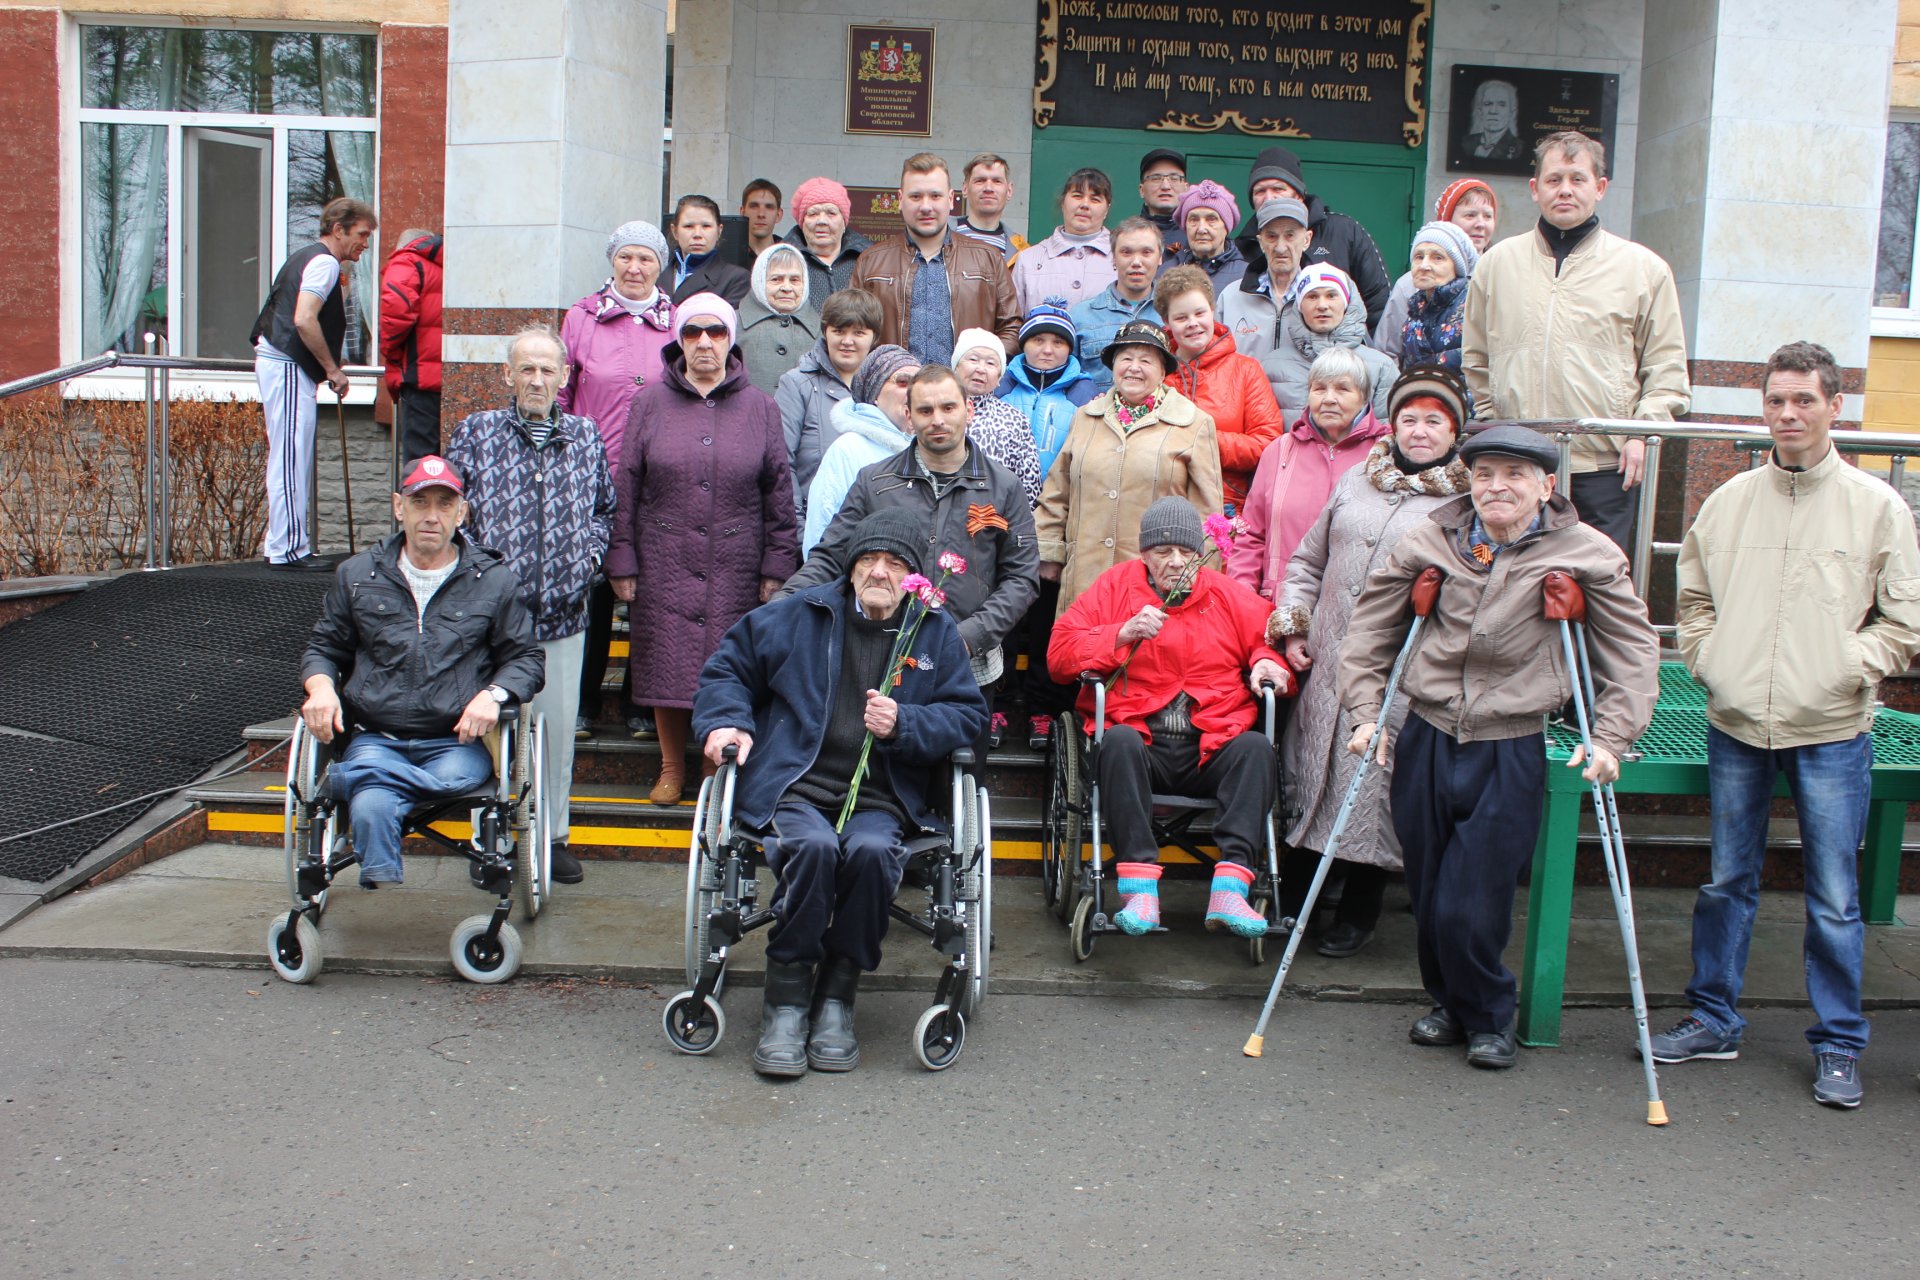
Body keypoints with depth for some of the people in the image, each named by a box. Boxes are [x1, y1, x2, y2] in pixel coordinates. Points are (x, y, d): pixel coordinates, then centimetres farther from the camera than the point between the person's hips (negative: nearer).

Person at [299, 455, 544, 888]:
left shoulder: (494, 581, 10)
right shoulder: (357, 575, 15)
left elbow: (526, 657, 12)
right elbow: (323, 648, 22)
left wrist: (493, 694, -10)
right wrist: (321, 687, -3)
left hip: (458, 740, 0)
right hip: (376, 739, 0)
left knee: (454, 777, -38)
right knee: (371, 811, -34)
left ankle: (345, 779, -22)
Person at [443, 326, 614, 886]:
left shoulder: (586, 437, 9)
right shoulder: (475, 433, 3)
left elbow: (605, 510, 20)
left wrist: (590, 554, 4)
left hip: (563, 614, 2)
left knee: (558, 728, 7)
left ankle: (553, 835, 20)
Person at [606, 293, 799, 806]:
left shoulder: (759, 407, 5)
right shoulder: (650, 402, 5)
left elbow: (779, 493, 5)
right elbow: (625, 487, 5)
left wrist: (776, 566, 0)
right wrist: (622, 561, 0)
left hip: (735, 567, 0)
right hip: (664, 561, 0)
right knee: (666, 666, 3)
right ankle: (671, 768, 19)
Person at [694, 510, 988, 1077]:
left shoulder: (938, 632, 13)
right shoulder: (799, 615, 12)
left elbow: (968, 714, 8)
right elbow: (727, 667, 20)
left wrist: (904, 724, -9)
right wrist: (725, 722, 2)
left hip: (881, 800, 0)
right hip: (795, 790, 0)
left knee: (871, 850, -34)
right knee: (813, 845, -34)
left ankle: (836, 996, -17)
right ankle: (786, 1002, -22)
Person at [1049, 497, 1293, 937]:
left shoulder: (1230, 595, 17)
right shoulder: (1116, 586, 12)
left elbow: (1270, 641, 18)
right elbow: (1059, 653, 5)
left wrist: (1268, 663, -5)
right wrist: (1123, 634, -8)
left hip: (1213, 747, 2)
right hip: (1141, 742, -2)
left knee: (1256, 747, -29)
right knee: (1119, 740, -35)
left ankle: (1230, 888, -38)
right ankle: (1139, 887, -39)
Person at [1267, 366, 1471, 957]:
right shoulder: (1357, 480, 12)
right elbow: (1308, 560, 18)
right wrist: (1292, 626, 9)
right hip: (1327, 664, 4)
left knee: (1374, 787, 2)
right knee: (1310, 776, 10)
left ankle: (1359, 913, 21)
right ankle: (1290, 898, 26)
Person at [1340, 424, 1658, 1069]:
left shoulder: (1584, 556, -2)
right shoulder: (1429, 541, 2)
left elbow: (1633, 651, 1)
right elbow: (1370, 627, 10)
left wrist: (1609, 739, -7)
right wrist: (1365, 712, 3)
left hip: (1510, 753, -3)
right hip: (1425, 741, 3)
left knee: (1472, 907, -5)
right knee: (1429, 896, 11)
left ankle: (1488, 1020, 22)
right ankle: (1449, 1003, 37)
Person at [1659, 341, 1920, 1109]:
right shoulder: (1727, 502, 6)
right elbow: (1692, 598, 17)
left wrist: (1851, 668, -9)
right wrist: (1707, 659, 2)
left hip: (1831, 732, -3)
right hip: (1736, 726, 3)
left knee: (1834, 897, 2)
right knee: (1726, 882, 13)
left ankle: (1839, 1046, 16)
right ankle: (1713, 1020, 26)